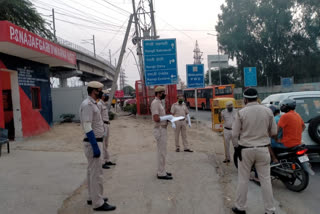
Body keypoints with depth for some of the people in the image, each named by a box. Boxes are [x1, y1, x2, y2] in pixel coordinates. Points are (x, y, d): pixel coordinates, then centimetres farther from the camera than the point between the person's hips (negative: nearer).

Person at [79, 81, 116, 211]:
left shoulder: (92, 104, 13)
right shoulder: (87, 105, -18)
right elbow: (87, 128, -24)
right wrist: (95, 146, -25)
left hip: (94, 141, 10)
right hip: (92, 143, -10)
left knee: (92, 171, 17)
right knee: (96, 173, -4)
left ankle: (92, 197, 29)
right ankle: (98, 203, 5)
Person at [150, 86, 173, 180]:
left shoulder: (158, 103, 16)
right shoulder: (155, 103, -16)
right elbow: (156, 119, -26)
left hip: (162, 129, 11)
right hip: (160, 130, -11)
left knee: (162, 151, 16)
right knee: (162, 152, -4)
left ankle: (161, 171, 26)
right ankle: (161, 174, 5)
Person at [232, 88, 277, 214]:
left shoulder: (241, 113, -11)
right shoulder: (268, 111, -3)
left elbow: (235, 134, -7)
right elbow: (274, 132, 4)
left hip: (246, 149, -2)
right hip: (263, 149, 2)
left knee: (243, 179, 10)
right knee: (265, 180, 11)